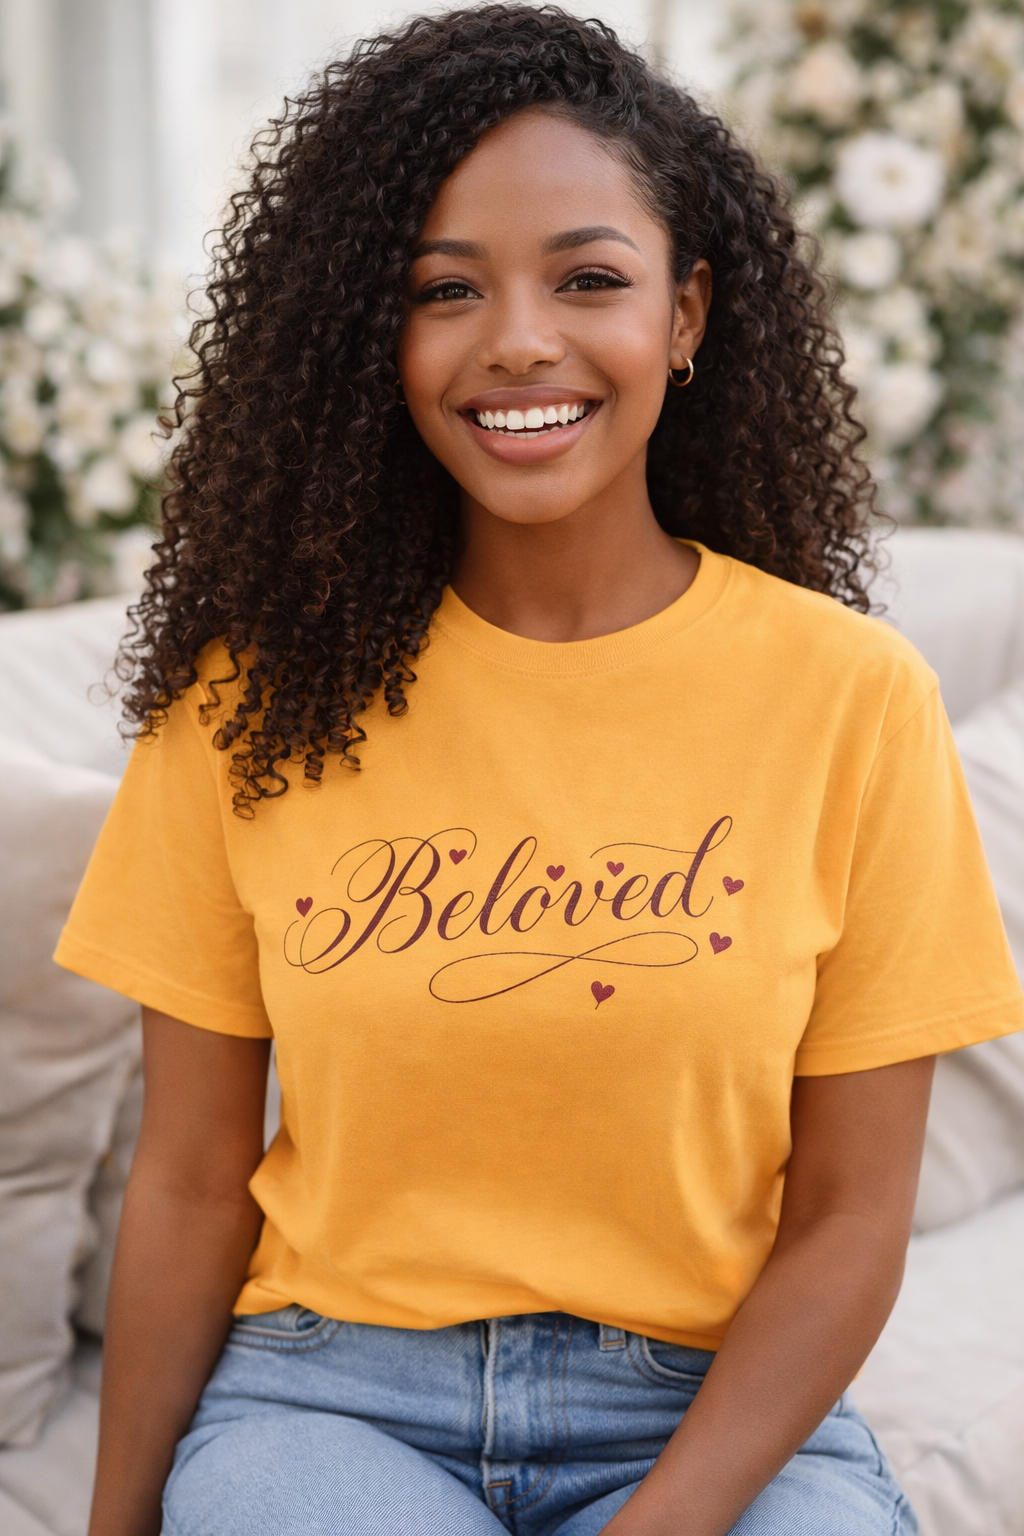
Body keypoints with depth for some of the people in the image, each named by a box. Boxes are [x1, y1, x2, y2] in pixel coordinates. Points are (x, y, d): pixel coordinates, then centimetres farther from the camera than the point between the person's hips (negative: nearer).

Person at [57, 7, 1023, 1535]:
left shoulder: (851, 695, -5)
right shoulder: (259, 691, -3)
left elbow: (848, 1220, -4)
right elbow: (189, 1181, 1)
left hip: (720, 1412, 1)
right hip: (331, 1396, 0)